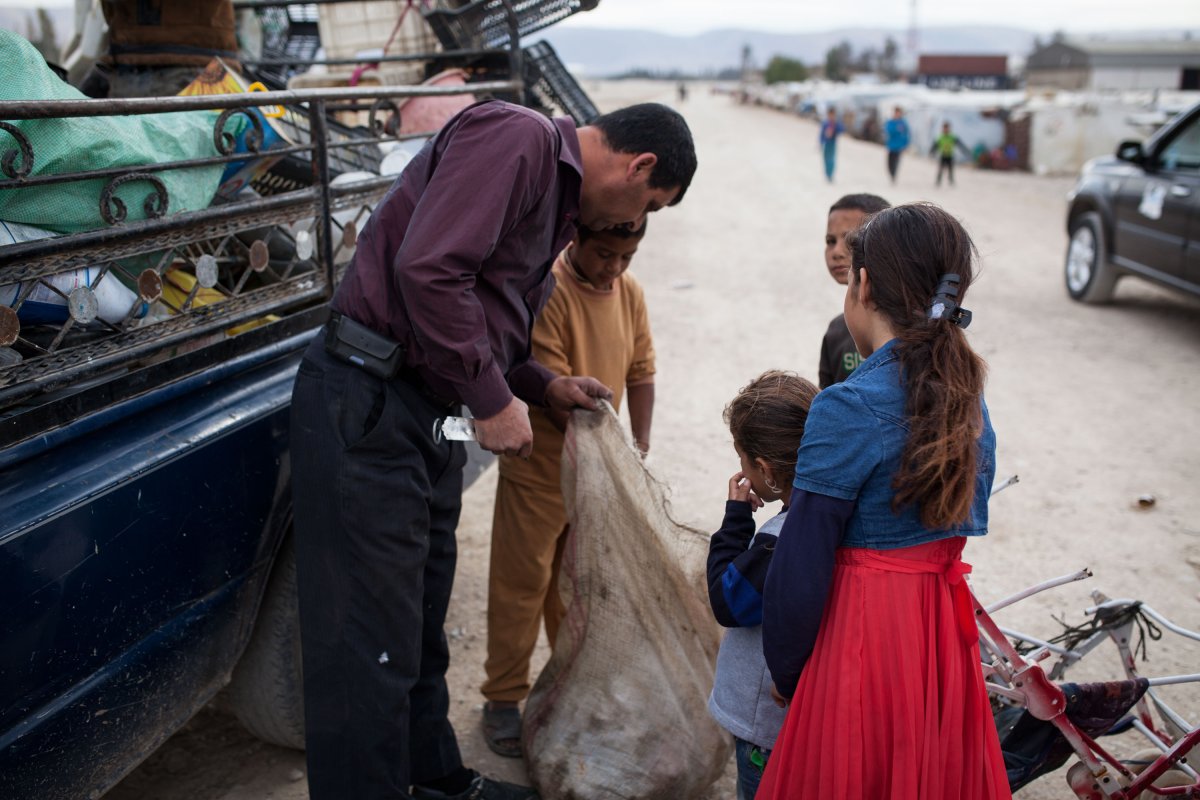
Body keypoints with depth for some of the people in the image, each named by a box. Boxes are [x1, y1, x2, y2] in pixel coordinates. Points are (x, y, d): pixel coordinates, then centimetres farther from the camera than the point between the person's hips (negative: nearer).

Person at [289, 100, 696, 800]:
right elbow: (427, 269, -25)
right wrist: (494, 401, -18)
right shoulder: (516, 136, -13)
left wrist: (545, 386, 14)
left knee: (422, 621, 21)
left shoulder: (560, 197, 19)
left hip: (429, 412, 10)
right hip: (369, 401, -10)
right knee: (373, 645, -2)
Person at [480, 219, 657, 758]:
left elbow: (641, 371, 7)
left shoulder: (629, 293, 2)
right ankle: (504, 699, 19)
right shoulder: (547, 290, -21)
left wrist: (639, 446, -3)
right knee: (522, 585, 4)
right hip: (540, 469, -6)